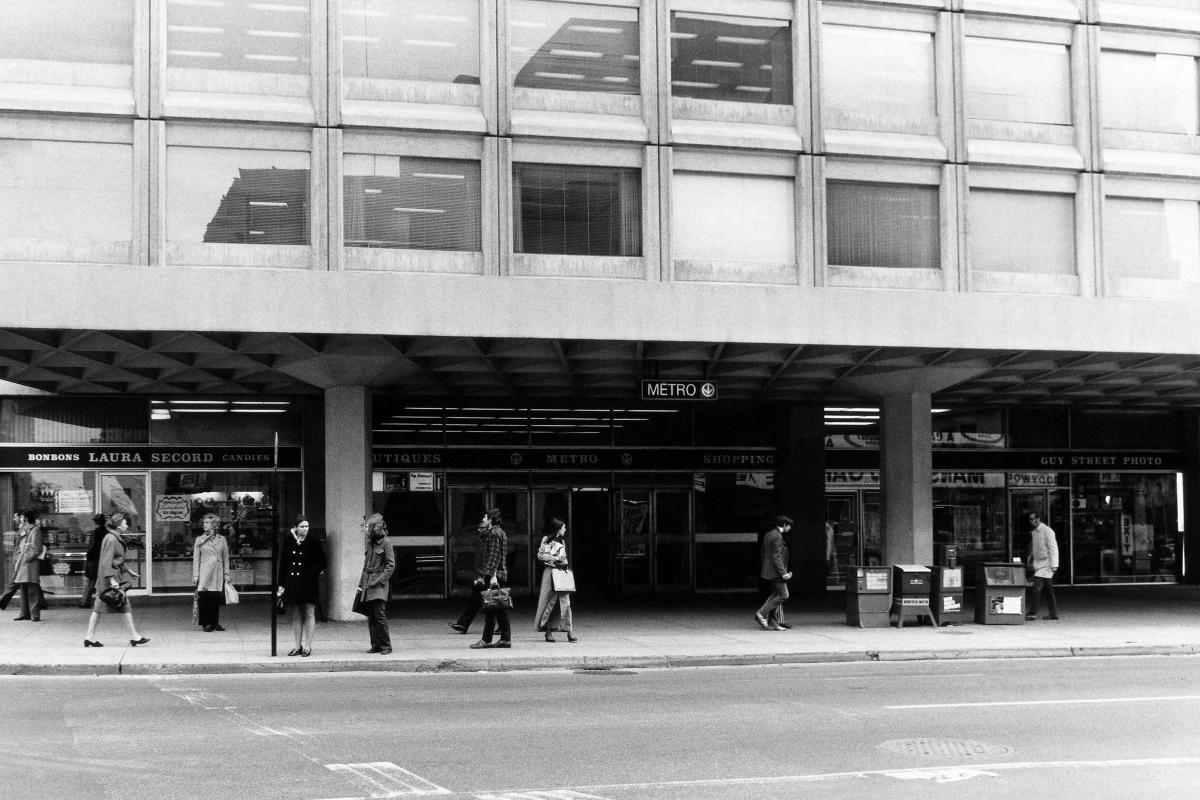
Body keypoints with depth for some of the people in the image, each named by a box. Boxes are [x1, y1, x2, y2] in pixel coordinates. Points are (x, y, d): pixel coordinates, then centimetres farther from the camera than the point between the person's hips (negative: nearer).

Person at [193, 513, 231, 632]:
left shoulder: (222, 539, 9)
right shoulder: (199, 540, 7)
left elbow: (226, 558, 12)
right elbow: (196, 559, 6)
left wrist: (226, 574, 7)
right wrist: (195, 575, 0)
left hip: (218, 573, 1)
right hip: (205, 572, -1)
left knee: (216, 598, 0)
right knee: (205, 597, -8)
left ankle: (215, 623, 10)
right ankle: (206, 624, -1)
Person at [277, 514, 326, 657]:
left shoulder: (313, 542, -1)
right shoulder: (287, 541, 5)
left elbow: (322, 562, 4)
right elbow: (282, 563, 8)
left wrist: (313, 572, -10)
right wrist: (281, 584, 5)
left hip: (309, 584, -3)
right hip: (292, 583, 3)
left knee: (309, 614, -1)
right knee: (296, 616, 7)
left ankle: (308, 646, 3)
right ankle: (298, 646, 12)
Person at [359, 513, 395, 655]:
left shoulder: (385, 543, -6)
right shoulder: (370, 543, 16)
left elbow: (391, 565, -10)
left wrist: (379, 580, -16)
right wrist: (362, 583, 15)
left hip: (379, 586, -7)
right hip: (368, 586, 7)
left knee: (379, 615, -12)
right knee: (371, 617, 5)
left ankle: (386, 646, -6)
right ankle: (375, 645, 9)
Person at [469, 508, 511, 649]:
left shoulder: (494, 533, -11)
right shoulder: (500, 532, 20)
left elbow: (495, 556, -17)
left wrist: (493, 575, -21)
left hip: (494, 574, -10)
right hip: (501, 575, 10)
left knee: (490, 608, -7)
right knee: (500, 608, 10)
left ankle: (486, 640, -6)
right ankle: (506, 639, 10)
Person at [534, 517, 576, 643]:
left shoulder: (562, 541, 18)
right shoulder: (546, 540, 0)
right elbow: (540, 555, -6)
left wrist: (564, 563, 5)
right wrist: (555, 559, -11)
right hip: (551, 572, -5)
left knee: (565, 602, -3)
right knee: (551, 601, -2)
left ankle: (570, 632, -6)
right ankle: (548, 631, 6)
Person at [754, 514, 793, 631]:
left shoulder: (768, 535, 15)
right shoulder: (777, 536, -16)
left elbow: (763, 555, 20)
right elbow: (777, 557, -21)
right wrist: (783, 573, -21)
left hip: (770, 571, 10)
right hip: (775, 571, -10)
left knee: (776, 595, 10)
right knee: (783, 595, -6)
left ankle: (774, 623, 9)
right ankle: (761, 614, -8)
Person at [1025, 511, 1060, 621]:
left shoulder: (1047, 531, -12)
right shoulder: (1034, 532, 14)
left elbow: (1053, 548, -14)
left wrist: (1053, 565, -18)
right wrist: (1030, 562, 19)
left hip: (1046, 564, -8)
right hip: (1038, 564, 8)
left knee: (1035, 588, -14)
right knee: (1048, 590, 10)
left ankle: (1032, 613, -13)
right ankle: (1053, 613, 14)